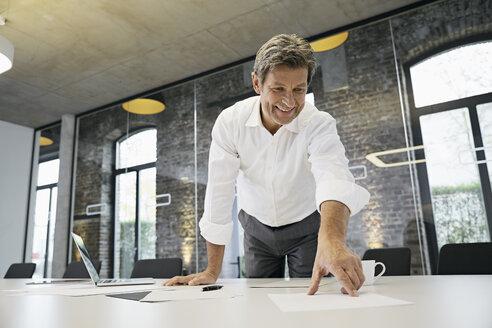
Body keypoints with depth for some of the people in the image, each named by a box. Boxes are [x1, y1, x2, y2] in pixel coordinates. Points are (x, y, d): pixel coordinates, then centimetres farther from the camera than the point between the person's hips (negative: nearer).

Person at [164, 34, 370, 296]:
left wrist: (332, 239, -66)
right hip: (256, 227, 2)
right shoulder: (230, 122, -20)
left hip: (305, 227, -1)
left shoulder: (319, 124, -24)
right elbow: (219, 192, -19)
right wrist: (212, 271, -18)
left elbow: (333, 176, -44)